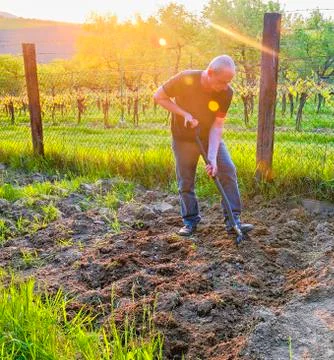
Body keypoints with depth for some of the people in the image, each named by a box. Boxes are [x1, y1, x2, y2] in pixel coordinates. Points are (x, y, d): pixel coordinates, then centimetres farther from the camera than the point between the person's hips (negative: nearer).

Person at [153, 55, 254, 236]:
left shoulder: (226, 92, -20)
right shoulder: (185, 79, -25)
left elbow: (217, 126, -20)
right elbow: (158, 97, -15)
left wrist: (212, 157, -30)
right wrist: (184, 114, -24)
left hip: (210, 136, 2)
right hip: (183, 138, -1)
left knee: (228, 171, -10)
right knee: (185, 180, 2)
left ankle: (233, 219, -3)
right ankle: (190, 221, 18)